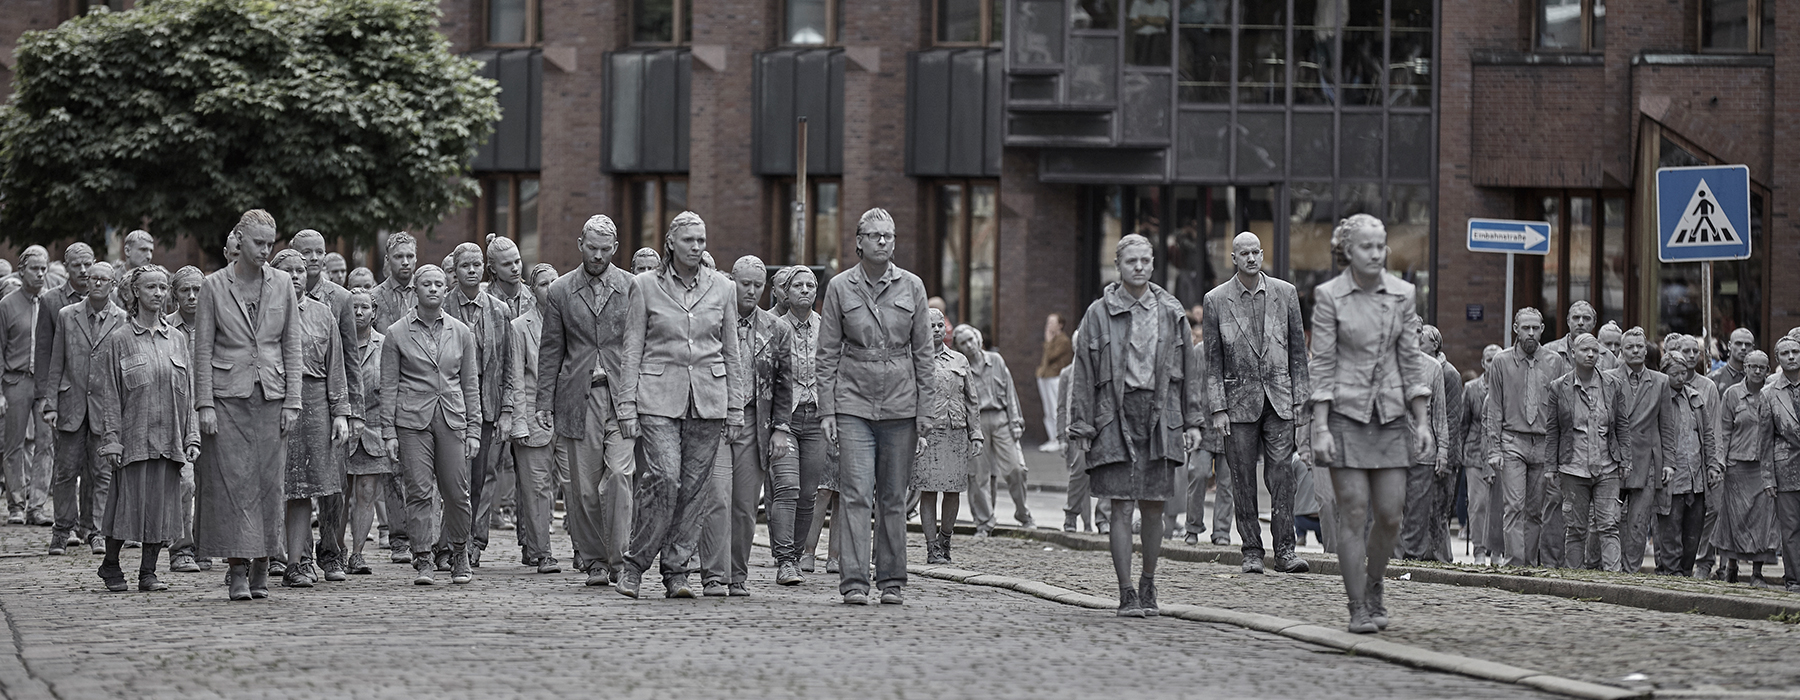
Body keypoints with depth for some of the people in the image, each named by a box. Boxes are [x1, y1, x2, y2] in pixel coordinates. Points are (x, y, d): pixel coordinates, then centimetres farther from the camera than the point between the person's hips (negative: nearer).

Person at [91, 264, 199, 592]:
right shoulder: (119, 341, 0)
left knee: (162, 503, 2)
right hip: (134, 438, -3)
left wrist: (192, 437, 5)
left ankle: (148, 572, 10)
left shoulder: (178, 339, 11)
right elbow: (107, 395, -2)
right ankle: (110, 565, 16)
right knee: (130, 501, -3)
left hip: (169, 439, 3)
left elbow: (189, 392, 12)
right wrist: (111, 439, -9)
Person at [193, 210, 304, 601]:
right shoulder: (214, 286, 0)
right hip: (228, 396, -2)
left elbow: (292, 346, 8)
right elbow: (203, 350, 0)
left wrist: (291, 402, 2)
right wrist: (205, 404, -7)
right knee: (233, 480, -7)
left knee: (268, 481, 1)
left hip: (271, 395, 2)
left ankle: (261, 568, 9)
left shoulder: (282, 285, 7)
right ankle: (238, 570, -6)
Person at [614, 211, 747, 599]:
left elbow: (732, 352, 12)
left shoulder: (721, 287, 8)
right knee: (664, 477, -17)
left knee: (692, 487, 1)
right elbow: (632, 349, 3)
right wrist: (627, 407, -3)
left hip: (707, 398, 3)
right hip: (658, 397, -3)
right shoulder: (647, 285, 2)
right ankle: (636, 562, -3)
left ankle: (677, 571, 9)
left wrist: (736, 407, 8)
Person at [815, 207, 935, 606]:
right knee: (856, 494, -10)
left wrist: (924, 409, 3)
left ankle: (892, 582, 13)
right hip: (854, 404, -2)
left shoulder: (911, 287, 5)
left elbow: (923, 352, 8)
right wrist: (826, 410, -3)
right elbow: (827, 353, 3)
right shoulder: (840, 288, 2)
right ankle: (854, 583, -13)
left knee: (893, 498, 6)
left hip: (900, 405, 2)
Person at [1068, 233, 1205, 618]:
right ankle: (1127, 594, -4)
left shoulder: (1171, 312, 10)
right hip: (1116, 417, -2)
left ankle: (1148, 586, 19)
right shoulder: (1099, 313, 3)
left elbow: (1188, 369, 13)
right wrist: (1081, 427, -3)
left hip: (1160, 416, 2)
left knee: (1153, 506, 5)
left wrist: (1193, 421, 8)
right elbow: (1083, 374, 2)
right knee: (1121, 507, -6)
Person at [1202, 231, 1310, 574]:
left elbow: (1297, 350, 9)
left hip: (1278, 398, 1)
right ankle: (1252, 551, 8)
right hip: (1239, 400, 0)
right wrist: (1218, 409, -5)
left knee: (1282, 475, -6)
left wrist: (1300, 399, 4)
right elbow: (1213, 361, 1)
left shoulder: (1284, 294, 5)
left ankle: (1284, 550, -5)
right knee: (1243, 479, 2)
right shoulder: (1216, 300, 1)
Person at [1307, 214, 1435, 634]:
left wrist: (1422, 421, 3)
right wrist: (1321, 428, -12)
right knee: (1354, 512, -5)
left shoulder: (1401, 294, 5)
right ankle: (1358, 609, 1)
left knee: (1390, 513, 0)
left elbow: (1411, 360, 8)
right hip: (1345, 411, -3)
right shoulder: (1329, 296, -5)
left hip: (1390, 413, 3)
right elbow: (1322, 366, -6)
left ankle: (1374, 590, 23)